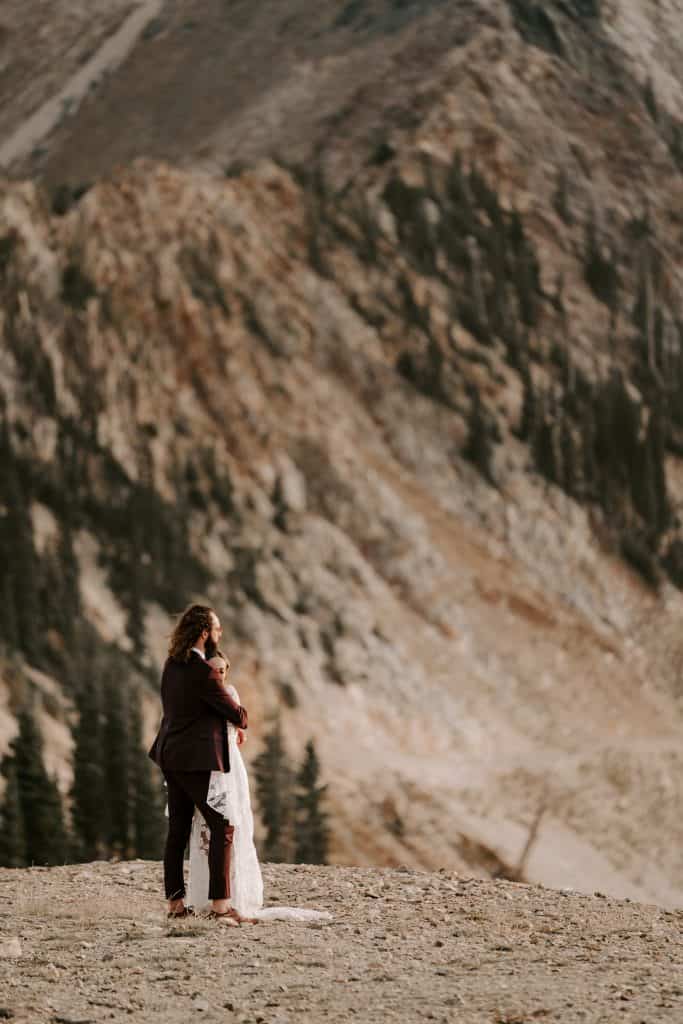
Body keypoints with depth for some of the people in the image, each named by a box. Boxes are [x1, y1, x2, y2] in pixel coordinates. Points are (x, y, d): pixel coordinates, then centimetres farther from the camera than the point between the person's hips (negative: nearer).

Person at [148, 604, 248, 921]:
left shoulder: (172, 664, 7)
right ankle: (220, 903, -10)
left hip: (171, 756, 9)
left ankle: (175, 902, 13)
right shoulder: (204, 673, -19)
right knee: (222, 827, -4)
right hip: (197, 760, -9)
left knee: (178, 831, 11)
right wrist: (241, 720, 15)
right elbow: (234, 713, -11)